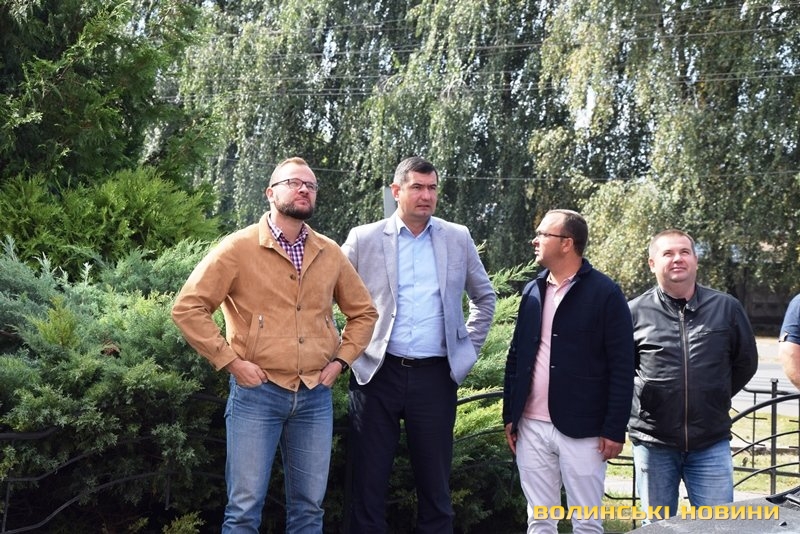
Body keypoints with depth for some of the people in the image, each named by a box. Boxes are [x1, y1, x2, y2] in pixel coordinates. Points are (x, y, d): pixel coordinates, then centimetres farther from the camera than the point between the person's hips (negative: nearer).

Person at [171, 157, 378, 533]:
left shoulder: (330, 253, 8)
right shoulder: (239, 248, -5)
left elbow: (363, 311, 18)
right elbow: (188, 307, -7)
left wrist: (341, 360, 5)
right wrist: (230, 361, -11)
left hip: (316, 396, 4)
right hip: (257, 393, -4)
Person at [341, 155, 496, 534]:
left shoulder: (457, 238, 7)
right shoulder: (364, 238, 1)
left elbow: (484, 296, 19)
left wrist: (469, 348, 11)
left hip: (435, 376, 2)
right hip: (377, 374, -1)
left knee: (435, 485, 9)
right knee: (369, 484, 4)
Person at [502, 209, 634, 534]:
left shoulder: (605, 293, -7)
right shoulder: (532, 291, 10)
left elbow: (622, 367, -9)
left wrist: (615, 429, -11)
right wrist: (509, 416, 11)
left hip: (581, 430, -5)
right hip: (531, 427, 5)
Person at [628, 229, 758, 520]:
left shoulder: (726, 307, 1)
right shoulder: (635, 311, -2)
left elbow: (746, 362, 13)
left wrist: (714, 397, 13)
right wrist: (639, 399, 5)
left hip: (711, 443, 1)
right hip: (653, 442, 0)